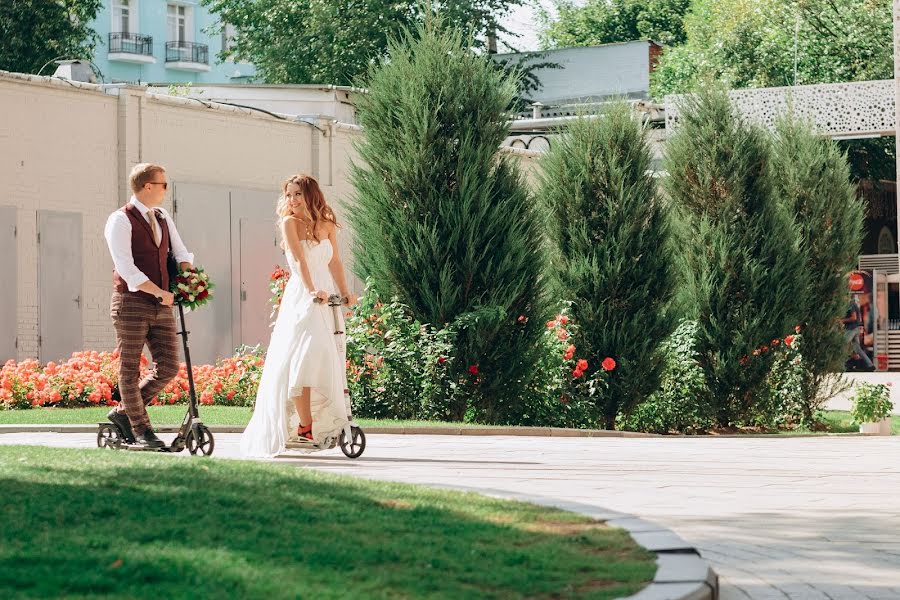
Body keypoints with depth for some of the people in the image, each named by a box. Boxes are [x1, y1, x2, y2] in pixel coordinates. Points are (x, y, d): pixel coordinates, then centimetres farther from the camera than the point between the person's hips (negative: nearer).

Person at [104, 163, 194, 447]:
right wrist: (159, 292, -18)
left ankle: (123, 412, 16)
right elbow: (126, 268, -16)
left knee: (168, 368, 2)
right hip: (131, 304, -7)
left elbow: (182, 254, 18)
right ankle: (141, 430, 9)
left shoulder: (163, 219, 15)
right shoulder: (121, 220, -8)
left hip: (161, 306, 7)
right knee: (130, 369, 0)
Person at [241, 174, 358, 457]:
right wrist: (312, 290, -27)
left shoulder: (327, 225, 12)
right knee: (304, 357, -18)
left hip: (327, 298, 5)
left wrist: (345, 292, -4)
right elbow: (300, 259, -15)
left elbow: (335, 262, 9)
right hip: (300, 297, -5)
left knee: (329, 359, 3)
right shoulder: (289, 222, -3)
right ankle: (304, 426, -17)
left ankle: (326, 423, 11)